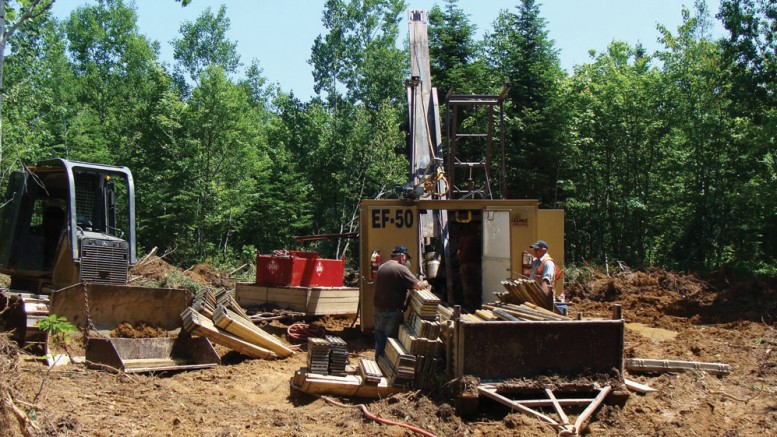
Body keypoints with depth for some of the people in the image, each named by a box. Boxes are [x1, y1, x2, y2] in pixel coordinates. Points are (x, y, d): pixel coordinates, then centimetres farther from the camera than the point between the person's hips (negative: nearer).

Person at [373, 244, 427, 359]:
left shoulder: (382, 267, 12)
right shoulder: (400, 269, -14)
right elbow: (417, 285, -20)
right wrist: (425, 284, 3)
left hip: (377, 310, 8)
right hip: (391, 313, -8)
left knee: (379, 341, 15)